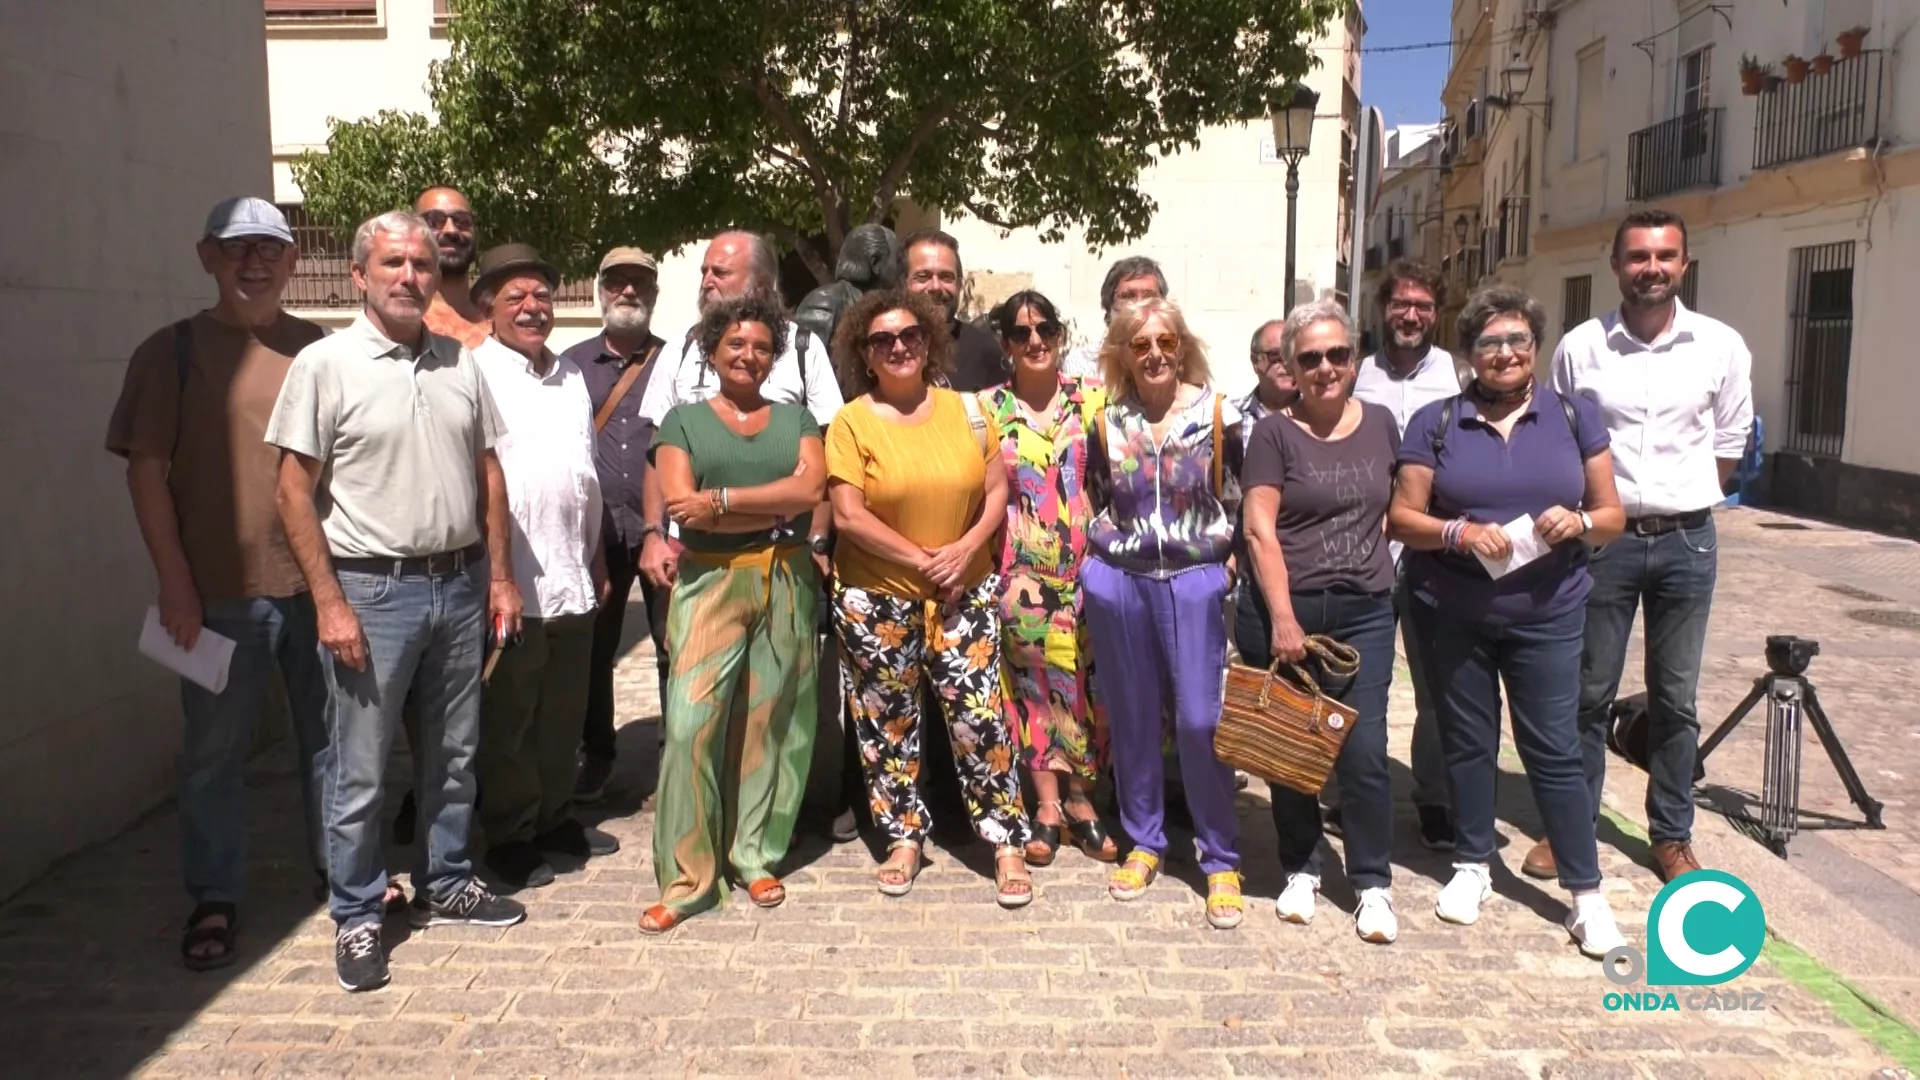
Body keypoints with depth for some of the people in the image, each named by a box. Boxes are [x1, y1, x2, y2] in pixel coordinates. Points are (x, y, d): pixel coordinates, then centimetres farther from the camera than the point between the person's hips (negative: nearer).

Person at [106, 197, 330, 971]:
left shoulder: (319, 348, 5)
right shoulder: (172, 350, -1)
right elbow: (145, 470, -2)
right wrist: (174, 581, -8)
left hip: (320, 580, 2)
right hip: (221, 590, -2)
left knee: (331, 735, 13)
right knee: (214, 751, 8)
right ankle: (214, 900, 22)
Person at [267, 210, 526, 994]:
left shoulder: (460, 364, 8)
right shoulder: (325, 365, -7)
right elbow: (293, 492, -8)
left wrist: (499, 575, 8)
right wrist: (329, 602, -13)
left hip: (459, 583, 5)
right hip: (372, 589, -5)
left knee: (453, 753, 16)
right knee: (360, 771, 3)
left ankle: (445, 884, 33)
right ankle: (357, 917, 18)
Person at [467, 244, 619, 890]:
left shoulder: (570, 375, 16)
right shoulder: (476, 373, -8)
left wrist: (595, 553, 21)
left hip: (572, 578, 7)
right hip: (509, 579, -7)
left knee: (563, 713, 15)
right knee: (507, 720, 5)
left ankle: (555, 819, 29)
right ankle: (510, 837, 17)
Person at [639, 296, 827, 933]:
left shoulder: (795, 420, 15)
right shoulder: (683, 420, 9)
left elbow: (812, 487, -5)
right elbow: (680, 504, -6)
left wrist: (721, 499, -12)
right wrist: (779, 508, -6)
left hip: (787, 583, 2)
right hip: (710, 582, -2)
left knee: (771, 720, 4)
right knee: (691, 722, -9)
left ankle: (757, 857, 18)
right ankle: (686, 878, -1)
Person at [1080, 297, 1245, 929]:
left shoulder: (1218, 414, -3)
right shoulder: (1107, 422, 4)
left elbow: (1244, 497, 2)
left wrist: (1232, 561, -6)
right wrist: (1098, 557, 8)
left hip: (1196, 582, -2)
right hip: (1118, 584, 3)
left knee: (1202, 721, -6)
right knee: (1131, 718, 10)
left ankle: (1221, 860, 10)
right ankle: (1144, 842, 27)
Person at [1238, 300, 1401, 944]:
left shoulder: (1380, 425, 8)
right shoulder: (1274, 433, -3)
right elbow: (1259, 529, -9)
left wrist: (1374, 563, 6)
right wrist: (1283, 619, -15)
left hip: (1364, 613, 2)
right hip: (1282, 611, -2)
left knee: (1364, 752, -1)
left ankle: (1373, 883, 15)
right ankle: (1301, 870, 27)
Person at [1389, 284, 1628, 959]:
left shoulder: (1575, 416, 4)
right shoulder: (1436, 422, 1)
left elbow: (1612, 515, 6)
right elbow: (1403, 517, -2)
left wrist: (1579, 522, -16)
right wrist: (1459, 532, -21)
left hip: (1545, 617, 0)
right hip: (1452, 616, 0)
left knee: (1554, 749, 1)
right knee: (1467, 741, 12)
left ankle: (1587, 893, 12)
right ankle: (1472, 866, 28)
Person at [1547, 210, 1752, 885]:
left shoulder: (1721, 347, 0)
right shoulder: (1579, 347, -3)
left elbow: (1730, 441, 11)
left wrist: (1683, 505, 7)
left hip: (1686, 542, 1)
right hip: (1602, 539, -1)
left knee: (1676, 697, 10)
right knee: (1587, 693, 6)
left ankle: (1672, 834, 23)